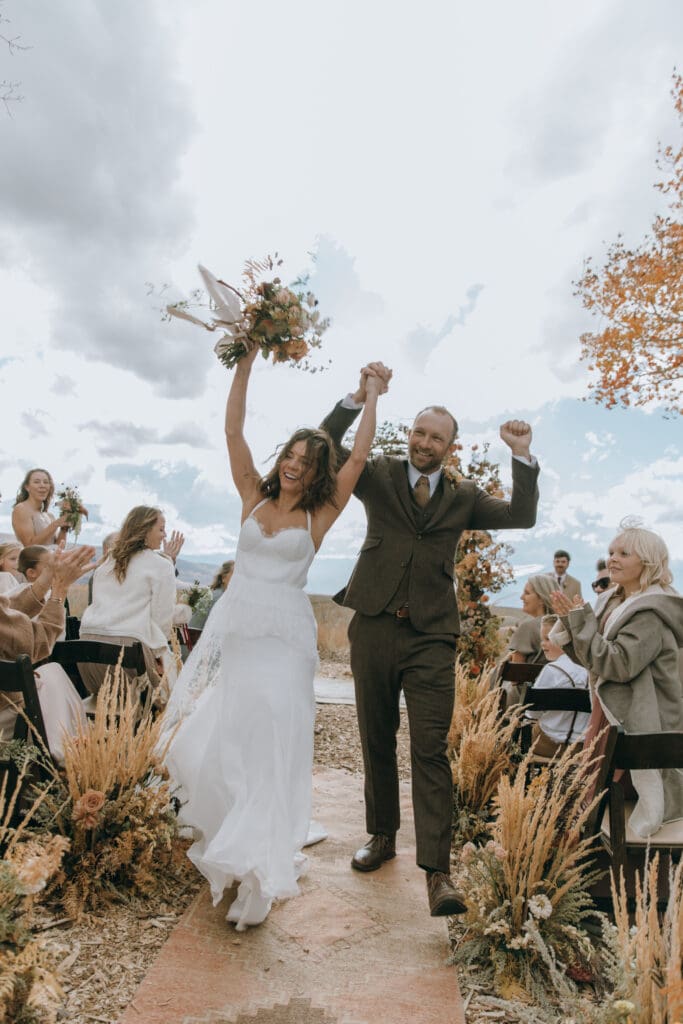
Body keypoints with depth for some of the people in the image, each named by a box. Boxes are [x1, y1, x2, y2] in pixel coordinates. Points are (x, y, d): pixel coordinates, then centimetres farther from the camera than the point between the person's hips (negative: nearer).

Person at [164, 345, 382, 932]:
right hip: (232, 631, 3)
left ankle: (259, 872, 12)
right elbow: (234, 430, 4)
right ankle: (223, 845, 31)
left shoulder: (319, 515, 2)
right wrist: (246, 363, 1)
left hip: (282, 640, -3)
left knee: (267, 748, -1)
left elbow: (359, 456, -2)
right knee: (210, 744, 6)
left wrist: (372, 397, 4)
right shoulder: (254, 498, 8)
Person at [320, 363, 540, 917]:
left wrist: (523, 456, -3)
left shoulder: (463, 497, 10)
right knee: (377, 742, 14)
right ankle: (382, 836, 33)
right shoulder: (379, 475, 7)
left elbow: (521, 517, 6)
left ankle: (439, 872, 0)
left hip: (431, 638, -1)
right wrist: (359, 398, -13)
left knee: (431, 750, -6)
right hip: (373, 628, 1)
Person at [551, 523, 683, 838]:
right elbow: (590, 658, 11)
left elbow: (619, 664, -29)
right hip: (609, 715, 9)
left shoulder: (651, 614, -20)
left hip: (639, 724, -9)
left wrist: (581, 620, -23)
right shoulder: (612, 602, 8)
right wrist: (571, 623, -7)